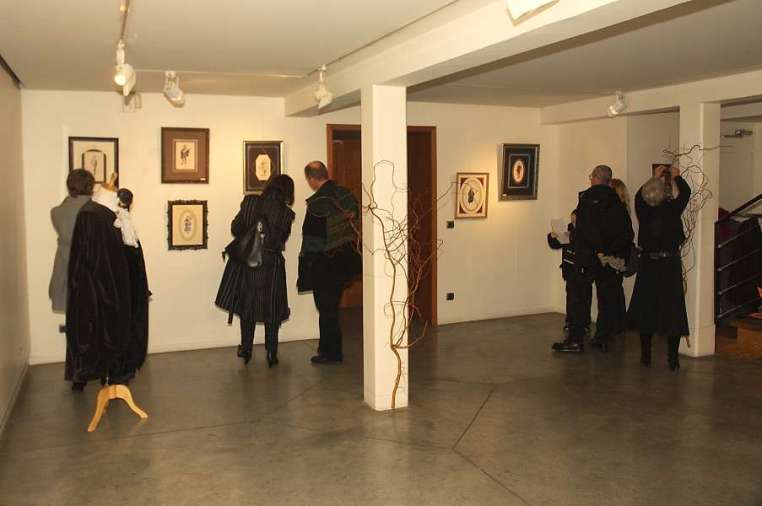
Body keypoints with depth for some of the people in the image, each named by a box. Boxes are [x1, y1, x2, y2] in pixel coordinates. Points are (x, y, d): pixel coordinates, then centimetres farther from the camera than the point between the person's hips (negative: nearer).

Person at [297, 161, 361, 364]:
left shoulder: (317, 203, -19)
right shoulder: (347, 195, 2)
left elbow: (310, 238, -16)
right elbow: (356, 225, 9)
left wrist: (305, 267, -7)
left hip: (324, 264, -7)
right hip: (347, 259, 7)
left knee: (326, 309, 5)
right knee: (331, 307, 19)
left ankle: (332, 353, 14)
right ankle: (327, 348, 29)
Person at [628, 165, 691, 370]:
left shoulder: (643, 211, -7)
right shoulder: (672, 209, -12)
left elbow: (639, 195, 15)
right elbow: (685, 193, 5)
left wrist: (655, 177, 25)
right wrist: (676, 177, 21)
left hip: (648, 265, 2)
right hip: (670, 265, -2)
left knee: (645, 309, 11)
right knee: (672, 311, 4)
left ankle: (646, 355, 15)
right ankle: (672, 359, 6)